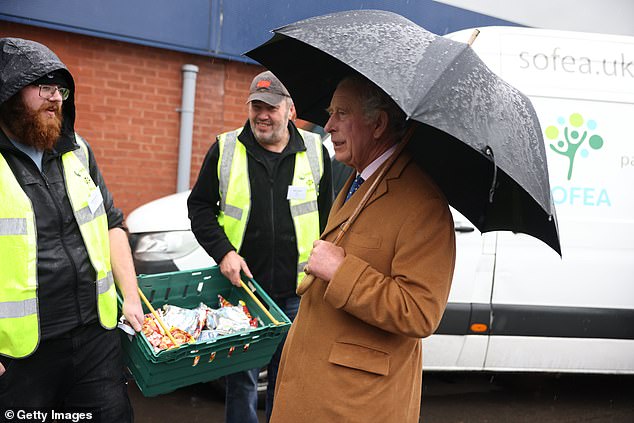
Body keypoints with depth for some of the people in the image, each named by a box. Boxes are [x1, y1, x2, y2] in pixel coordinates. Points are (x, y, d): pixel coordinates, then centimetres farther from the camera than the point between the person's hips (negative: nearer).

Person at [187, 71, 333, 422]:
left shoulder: (315, 151, 3)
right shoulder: (225, 149, 0)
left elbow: (326, 217, 11)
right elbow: (199, 207, 5)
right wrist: (223, 251, -9)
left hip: (296, 291, 1)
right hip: (241, 284, 0)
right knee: (241, 378, 10)